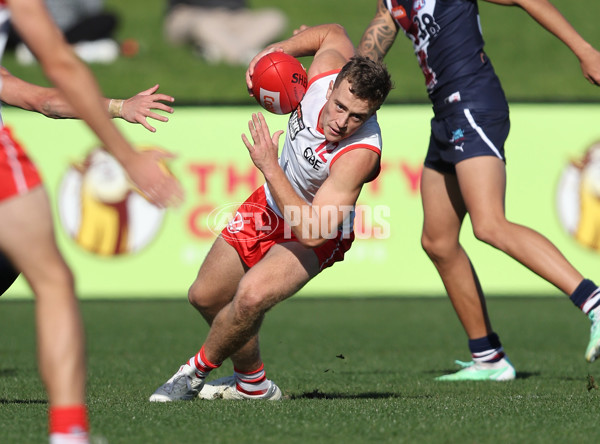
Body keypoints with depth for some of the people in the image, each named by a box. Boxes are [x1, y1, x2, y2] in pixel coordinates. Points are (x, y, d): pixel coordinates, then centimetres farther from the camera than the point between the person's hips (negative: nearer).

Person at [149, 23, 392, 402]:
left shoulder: (361, 153, -40)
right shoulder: (326, 69, -26)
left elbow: (312, 232, -42)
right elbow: (334, 33, 1)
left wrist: (269, 167, -45)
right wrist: (274, 51, -13)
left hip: (317, 232, -7)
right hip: (273, 202, 7)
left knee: (252, 296, -31)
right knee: (205, 297, 15)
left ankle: (198, 370, -2)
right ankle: (252, 383, 36)